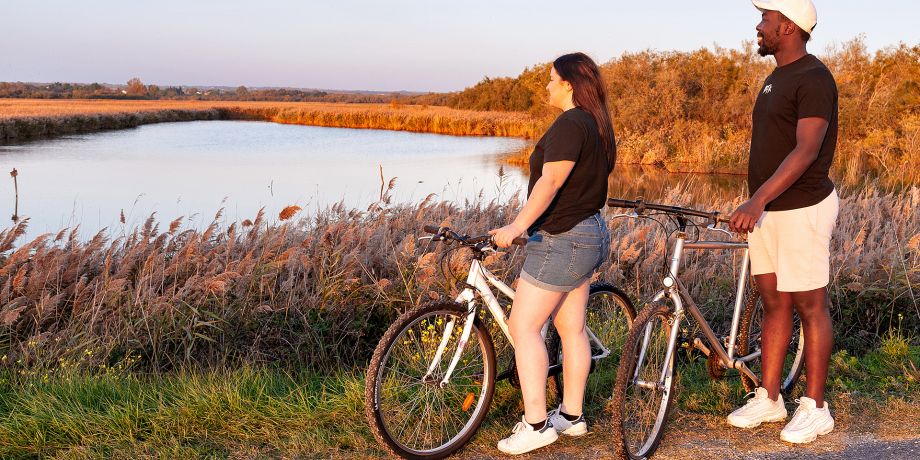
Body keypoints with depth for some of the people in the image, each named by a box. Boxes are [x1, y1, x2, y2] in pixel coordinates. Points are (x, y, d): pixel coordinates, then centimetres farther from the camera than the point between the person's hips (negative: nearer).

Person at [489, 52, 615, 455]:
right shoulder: (597, 125, 14)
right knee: (572, 328, 14)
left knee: (523, 326, -8)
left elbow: (551, 181, -27)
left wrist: (517, 225, -33)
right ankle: (572, 415, 22)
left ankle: (536, 424, -7)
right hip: (589, 234, 11)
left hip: (562, 239, -11)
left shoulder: (570, 124, -17)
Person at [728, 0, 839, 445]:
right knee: (774, 304, 13)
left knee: (809, 306, 1)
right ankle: (768, 398, 21)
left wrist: (757, 199, -34)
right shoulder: (777, 77, 14)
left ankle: (814, 407, 11)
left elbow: (806, 151, -25)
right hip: (766, 210, 9)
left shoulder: (814, 79, -15)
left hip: (802, 209, -9)